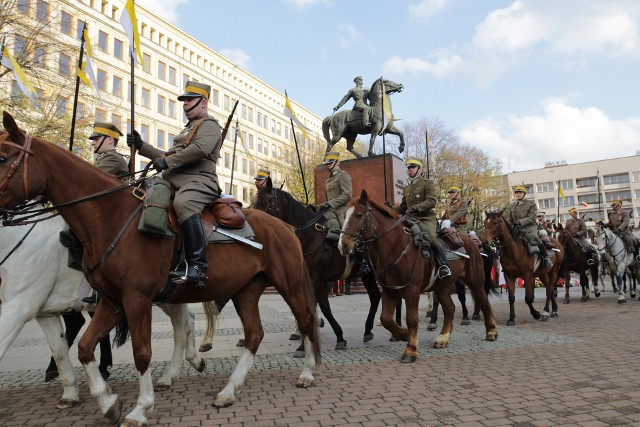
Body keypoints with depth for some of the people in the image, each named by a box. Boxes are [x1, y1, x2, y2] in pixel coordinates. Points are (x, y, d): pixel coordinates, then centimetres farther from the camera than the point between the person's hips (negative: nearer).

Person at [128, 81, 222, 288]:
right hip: (176, 180, 11)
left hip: (199, 180, -10)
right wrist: (141, 145, 24)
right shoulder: (189, 129, 34)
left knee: (183, 204, -40)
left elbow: (200, 149, -18)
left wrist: (167, 161, -17)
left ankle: (197, 266, -46)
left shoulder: (209, 125, 4)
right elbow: (169, 156, 34)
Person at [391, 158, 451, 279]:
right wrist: (391, 208, 2)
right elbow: (403, 207, 22)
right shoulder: (406, 189, 21)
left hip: (426, 219, -7)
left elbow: (431, 201, -12)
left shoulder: (427, 183, 2)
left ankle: (444, 266, -28)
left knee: (430, 237, -31)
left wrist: (415, 208, -25)